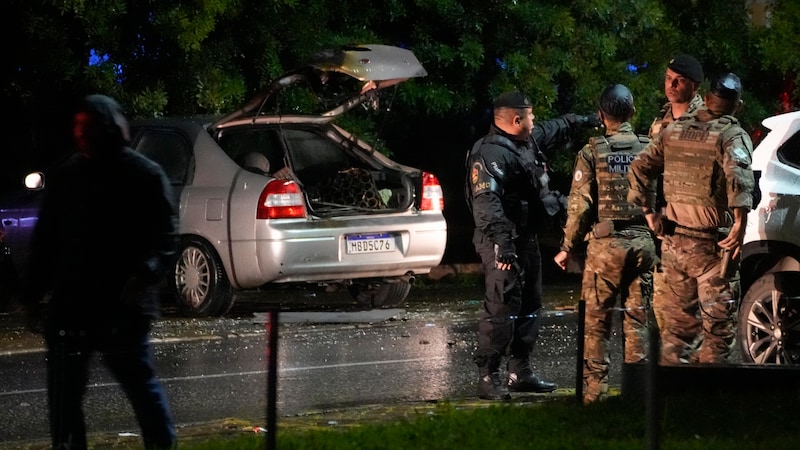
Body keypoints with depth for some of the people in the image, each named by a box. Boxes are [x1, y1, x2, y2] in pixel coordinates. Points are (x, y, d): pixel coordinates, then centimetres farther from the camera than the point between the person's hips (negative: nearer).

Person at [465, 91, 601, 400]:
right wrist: (501, 241, -38)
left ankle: (520, 371, 23)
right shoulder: (491, 153, -20)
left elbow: (555, 129, 36)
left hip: (527, 239, 11)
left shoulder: (530, 140, 13)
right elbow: (486, 201, -30)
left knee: (528, 307, 15)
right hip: (503, 243, -11)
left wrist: (582, 121, 49)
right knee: (501, 309, -14)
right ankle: (488, 377, -13)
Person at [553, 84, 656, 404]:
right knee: (637, 318, 9)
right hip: (643, 243, 3)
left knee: (597, 321, 3)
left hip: (605, 244, -3)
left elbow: (580, 205, -7)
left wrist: (568, 248, 2)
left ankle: (595, 389, 2)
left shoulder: (592, 152, -5)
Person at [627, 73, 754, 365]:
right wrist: (740, 225, -28)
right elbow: (738, 176, -28)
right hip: (709, 244, -6)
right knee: (717, 324, -1)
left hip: (673, 240, 6)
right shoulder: (732, 135, -9)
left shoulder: (675, 130, 10)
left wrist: (648, 213, 17)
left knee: (678, 321, 14)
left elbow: (639, 168, 13)